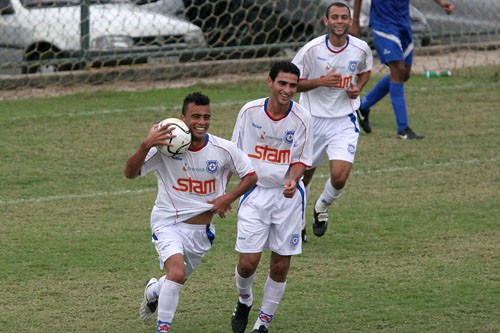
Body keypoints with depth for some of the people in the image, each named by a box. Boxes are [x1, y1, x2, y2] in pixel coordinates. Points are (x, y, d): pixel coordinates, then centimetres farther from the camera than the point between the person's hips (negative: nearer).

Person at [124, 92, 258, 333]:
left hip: (201, 229, 4)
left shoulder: (222, 149, -9)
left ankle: (153, 292, 57)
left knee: (177, 279, 21)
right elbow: (130, 173, -20)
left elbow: (250, 176, 3)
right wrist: (145, 146, -36)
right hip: (169, 223, -4)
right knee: (177, 272, -29)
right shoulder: (165, 146, -17)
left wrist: (228, 198, -12)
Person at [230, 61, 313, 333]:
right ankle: (244, 301, 25)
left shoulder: (301, 118, -7)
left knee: (281, 265, 2)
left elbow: (300, 158, -1)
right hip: (254, 192, 0)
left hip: (288, 195, 0)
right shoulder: (249, 111, -5)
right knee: (248, 261, -9)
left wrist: (292, 180, -22)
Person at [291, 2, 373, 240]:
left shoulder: (361, 49, -5)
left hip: (344, 120, 1)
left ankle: (321, 208, 19)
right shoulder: (311, 49, -13)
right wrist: (320, 81, -22)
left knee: (339, 176, -15)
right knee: (302, 174, 11)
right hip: (312, 119, 0)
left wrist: (358, 87, -4)